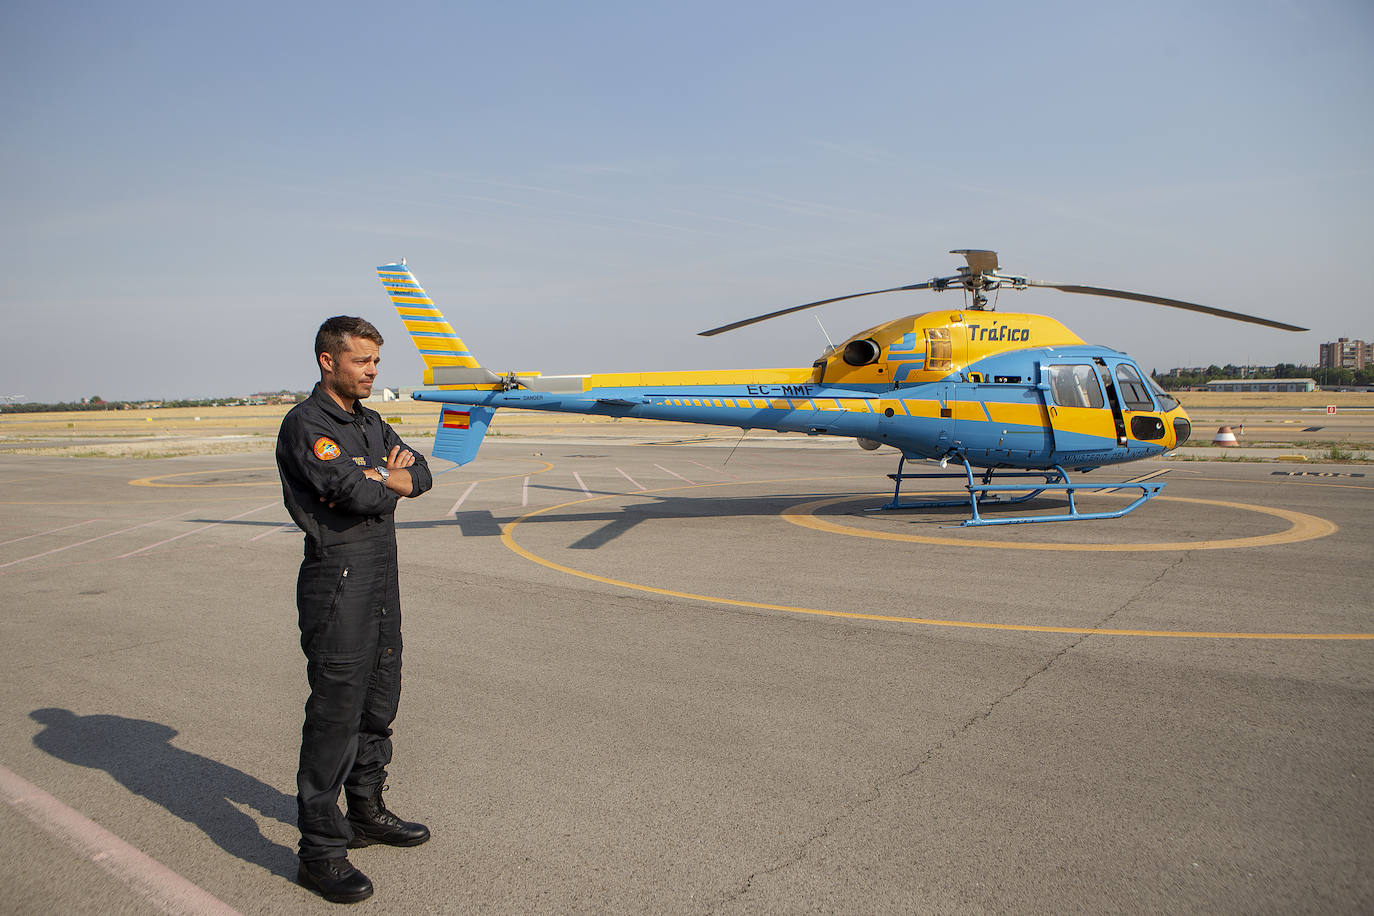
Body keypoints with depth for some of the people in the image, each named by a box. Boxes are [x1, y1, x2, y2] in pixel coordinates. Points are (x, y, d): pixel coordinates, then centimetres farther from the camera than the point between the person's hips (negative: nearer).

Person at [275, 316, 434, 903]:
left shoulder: (370, 422, 15)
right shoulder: (306, 425, -12)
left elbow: (420, 474, 9)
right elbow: (358, 493, -23)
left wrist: (382, 478, -11)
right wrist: (390, 481, -3)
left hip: (382, 580, 9)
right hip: (339, 584, -9)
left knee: (378, 705, 17)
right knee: (335, 714, -3)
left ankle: (366, 813, 34)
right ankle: (320, 850, 8)